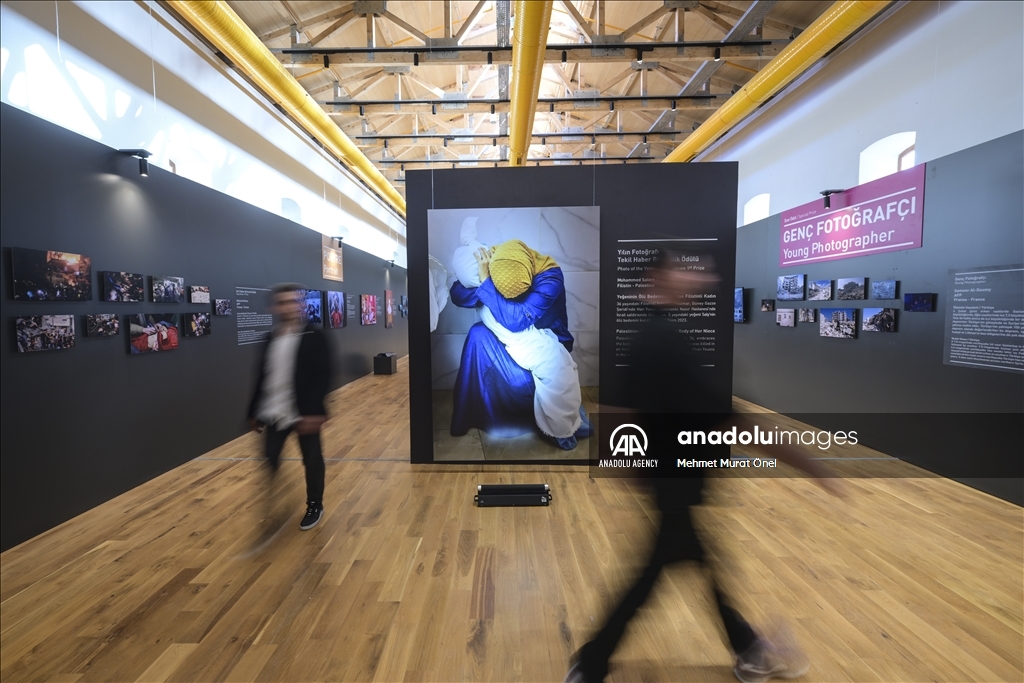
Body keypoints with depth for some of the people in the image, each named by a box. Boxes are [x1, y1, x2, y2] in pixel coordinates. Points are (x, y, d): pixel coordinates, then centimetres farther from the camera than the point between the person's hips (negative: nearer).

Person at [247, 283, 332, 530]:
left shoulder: (314, 336, -9)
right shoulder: (271, 339, 7)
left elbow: (322, 377, -15)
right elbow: (261, 378, 13)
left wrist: (314, 411, -24)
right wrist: (254, 412, 15)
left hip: (305, 414, -4)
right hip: (274, 414, 4)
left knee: (312, 461, 10)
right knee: (269, 460, 7)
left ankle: (314, 506, 31)